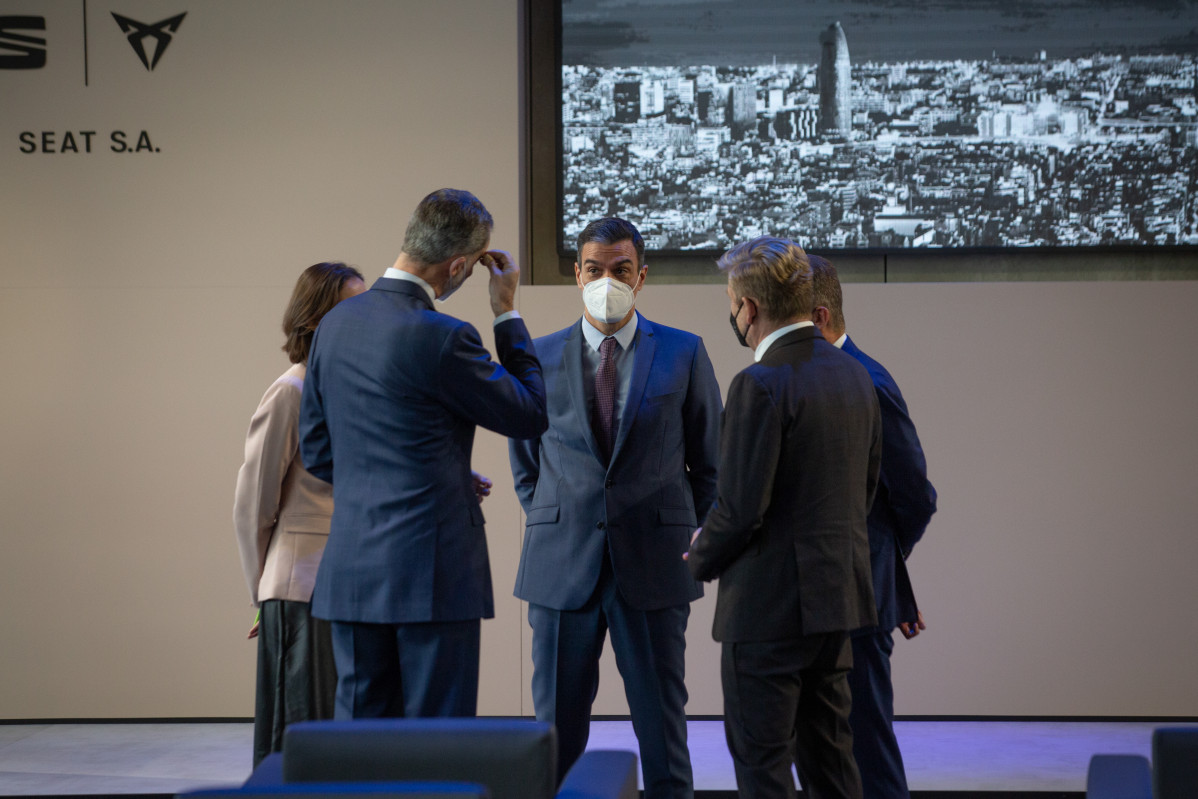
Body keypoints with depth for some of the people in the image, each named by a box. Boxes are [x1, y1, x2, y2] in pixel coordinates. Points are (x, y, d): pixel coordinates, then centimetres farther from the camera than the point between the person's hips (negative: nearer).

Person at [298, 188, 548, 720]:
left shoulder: (337, 323, 7)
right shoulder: (441, 338, -16)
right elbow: (530, 415, -4)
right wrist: (507, 314, 3)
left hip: (351, 571, 7)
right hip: (431, 571, -7)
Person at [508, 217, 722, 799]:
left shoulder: (683, 353, 5)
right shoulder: (540, 357, 8)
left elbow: (710, 461, 11)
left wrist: (695, 542, 6)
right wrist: (554, 528, 9)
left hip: (653, 569, -1)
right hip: (562, 567, 1)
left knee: (662, 723, 2)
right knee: (556, 728, 3)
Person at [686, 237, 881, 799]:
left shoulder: (761, 384, -18)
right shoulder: (854, 374, 8)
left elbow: (741, 507, -19)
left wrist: (699, 560, -1)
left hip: (771, 604, -8)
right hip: (838, 593, 8)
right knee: (828, 753, 17)